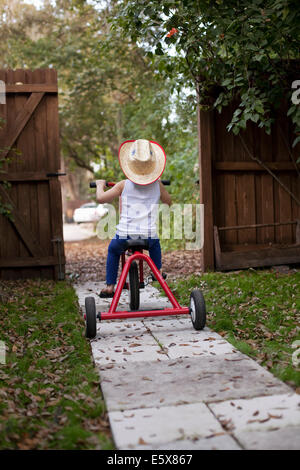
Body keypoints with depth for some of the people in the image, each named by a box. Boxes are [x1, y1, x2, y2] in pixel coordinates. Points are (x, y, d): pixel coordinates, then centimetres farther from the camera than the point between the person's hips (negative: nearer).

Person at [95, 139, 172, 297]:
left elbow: (101, 198, -6)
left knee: (113, 249, 30)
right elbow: (168, 202, 22)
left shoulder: (124, 185, -3)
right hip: (149, 236, 2)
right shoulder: (157, 185, 3)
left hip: (125, 236, -1)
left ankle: (110, 286, 23)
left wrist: (100, 185, 15)